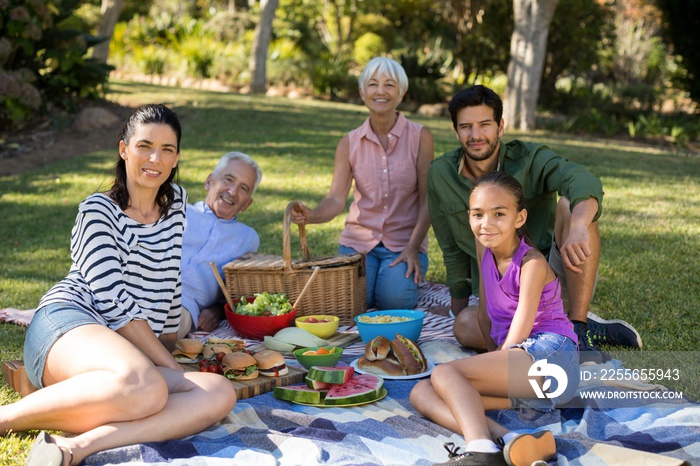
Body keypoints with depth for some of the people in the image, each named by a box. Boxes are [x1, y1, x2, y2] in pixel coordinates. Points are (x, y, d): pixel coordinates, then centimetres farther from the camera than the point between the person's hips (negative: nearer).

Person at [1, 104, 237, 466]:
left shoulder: (175, 201, 20)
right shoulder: (99, 211, 2)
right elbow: (113, 301, -8)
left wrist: (171, 336, 30)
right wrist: (171, 366, -11)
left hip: (123, 352, 6)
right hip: (67, 323, -6)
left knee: (220, 395, -25)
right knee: (146, 387, -40)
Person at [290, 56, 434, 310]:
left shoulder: (420, 137, -4)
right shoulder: (350, 143, 2)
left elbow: (427, 200, -5)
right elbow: (336, 198, -7)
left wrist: (413, 248, -15)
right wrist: (312, 215, -30)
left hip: (405, 241, -2)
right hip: (359, 239, 2)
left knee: (394, 300, -26)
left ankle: (407, 274, 8)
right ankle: (370, 271, 13)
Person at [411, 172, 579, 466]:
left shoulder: (532, 264, -9)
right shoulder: (484, 248, 12)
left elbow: (518, 335, -12)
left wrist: (497, 363, -3)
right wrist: (494, 363, 17)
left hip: (548, 356, -8)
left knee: (444, 374, -25)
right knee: (420, 393, -10)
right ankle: (507, 442, -33)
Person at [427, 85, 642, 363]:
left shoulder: (530, 160, -9)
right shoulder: (440, 175, 1)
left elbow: (584, 182, -31)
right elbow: (452, 249, 12)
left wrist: (578, 226, -52)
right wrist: (460, 301, 14)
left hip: (558, 280, -2)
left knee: (569, 205, -28)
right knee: (465, 327, -32)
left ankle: (578, 328, -27)